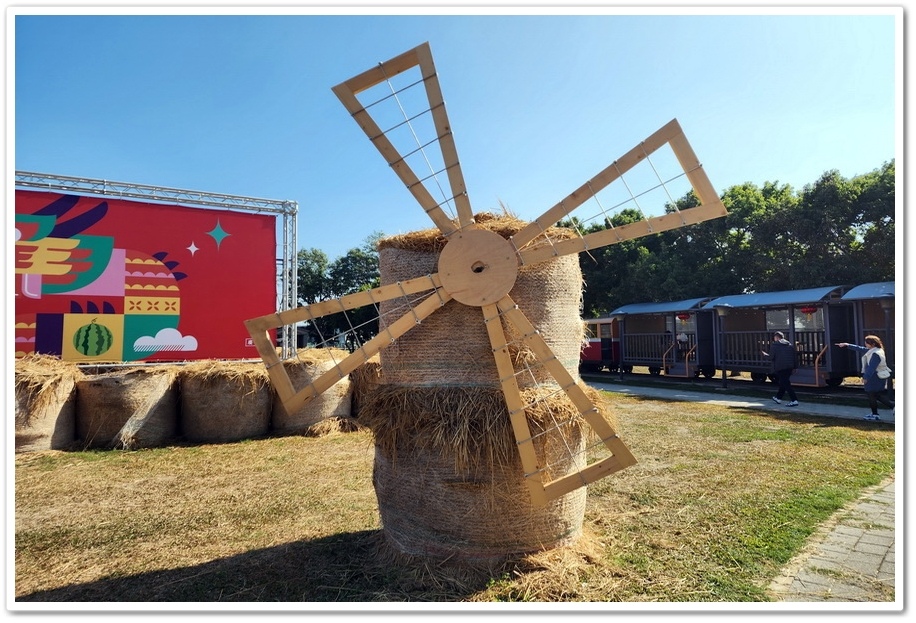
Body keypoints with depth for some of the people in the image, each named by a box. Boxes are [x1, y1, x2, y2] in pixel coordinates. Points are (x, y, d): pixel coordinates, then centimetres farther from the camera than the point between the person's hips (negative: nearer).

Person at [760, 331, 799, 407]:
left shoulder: (774, 346, -6)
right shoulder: (790, 345, 13)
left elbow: (771, 357, -7)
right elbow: (795, 356, 11)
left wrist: (765, 354, 14)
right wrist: (794, 367, 15)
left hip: (780, 368, -7)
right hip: (789, 367, 7)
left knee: (786, 384, -6)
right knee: (784, 382, 20)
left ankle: (794, 400, -14)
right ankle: (778, 398, 32)